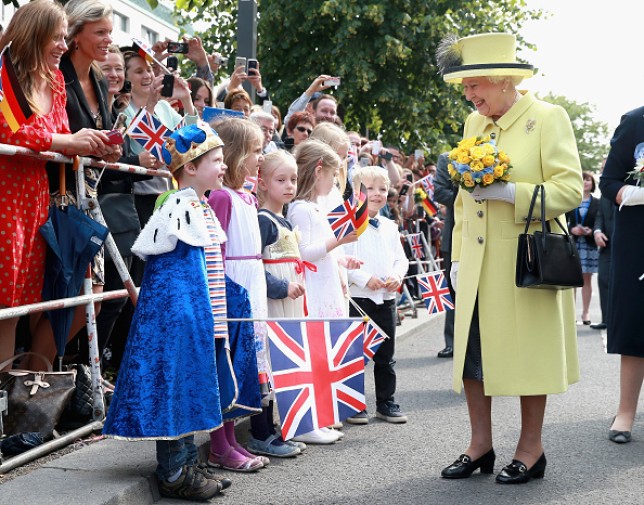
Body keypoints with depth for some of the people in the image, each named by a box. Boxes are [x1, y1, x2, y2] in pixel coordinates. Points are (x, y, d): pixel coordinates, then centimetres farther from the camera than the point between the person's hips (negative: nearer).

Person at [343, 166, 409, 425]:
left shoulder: (389, 227, 11)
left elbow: (401, 258, 14)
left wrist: (397, 276, -5)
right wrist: (365, 279, -21)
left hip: (386, 298, 6)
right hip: (359, 299, -6)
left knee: (386, 355, 13)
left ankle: (386, 402, 23)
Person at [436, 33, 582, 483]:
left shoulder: (548, 118, -6)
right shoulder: (473, 123, 13)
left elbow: (570, 188, -13)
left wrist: (509, 192, -22)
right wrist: (458, 257, 15)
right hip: (477, 268, 6)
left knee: (527, 355, 2)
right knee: (471, 353, 6)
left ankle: (531, 450, 16)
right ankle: (481, 446, 19)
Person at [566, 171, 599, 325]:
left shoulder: (597, 203, 5)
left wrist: (591, 231, -15)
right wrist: (572, 230, -13)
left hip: (589, 245, 0)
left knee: (587, 279, 5)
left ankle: (585, 312, 12)